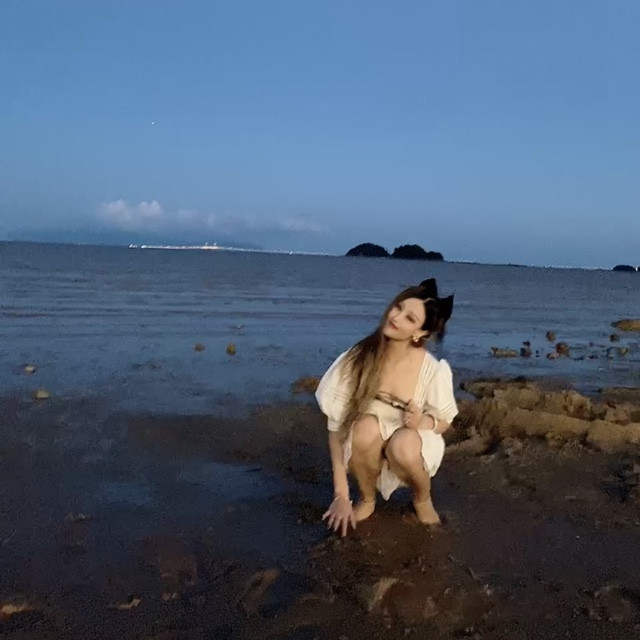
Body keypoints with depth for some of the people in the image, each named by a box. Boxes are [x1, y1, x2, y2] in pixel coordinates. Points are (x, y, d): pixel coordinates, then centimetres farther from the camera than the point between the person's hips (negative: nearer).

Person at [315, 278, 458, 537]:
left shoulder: (431, 370, -20)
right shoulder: (356, 360, -21)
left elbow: (444, 421, -2)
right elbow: (336, 427, -17)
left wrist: (423, 422, -27)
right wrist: (341, 495, -18)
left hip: (410, 448, 0)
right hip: (366, 449, 0)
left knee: (403, 443, -34)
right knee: (367, 427, -33)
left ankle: (423, 500, 3)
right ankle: (367, 499, -1)